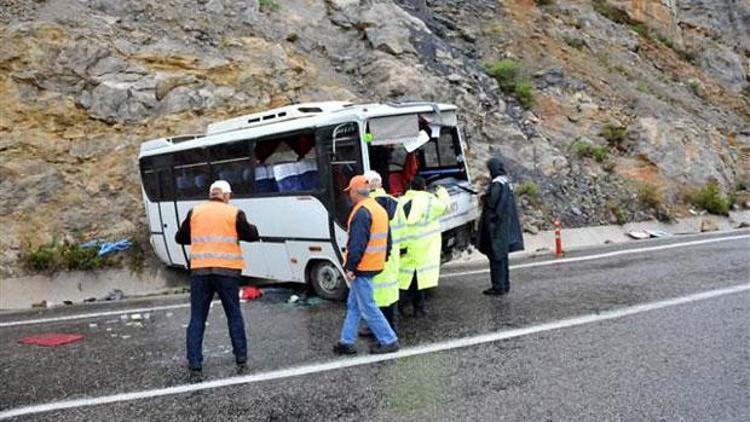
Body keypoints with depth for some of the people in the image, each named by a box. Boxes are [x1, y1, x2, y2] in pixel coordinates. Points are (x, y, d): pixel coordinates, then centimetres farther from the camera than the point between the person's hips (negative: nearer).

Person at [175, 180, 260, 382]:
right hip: (227, 271, -1)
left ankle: (195, 368, 3)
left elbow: (180, 238, 14)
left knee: (197, 319, 7)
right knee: (234, 316, 14)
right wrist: (250, 226, 24)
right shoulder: (234, 213, -1)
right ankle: (241, 361, 18)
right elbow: (252, 235, 4)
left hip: (199, 271, 1)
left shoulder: (195, 212, 7)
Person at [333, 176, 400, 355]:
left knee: (368, 308, -1)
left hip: (362, 268, -10)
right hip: (375, 265, 10)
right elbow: (386, 239, 18)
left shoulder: (361, 212, -18)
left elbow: (357, 244, -23)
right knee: (353, 305, 16)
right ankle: (347, 342, 21)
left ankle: (389, 341, 4)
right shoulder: (379, 209, 14)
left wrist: (350, 267, -18)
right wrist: (383, 260, 21)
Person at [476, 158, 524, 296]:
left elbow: (490, 202, -23)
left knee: (496, 256, -2)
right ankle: (505, 285, 24)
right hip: (505, 226, 9)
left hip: (496, 226, -9)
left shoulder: (497, 184, -19)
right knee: (502, 255, 16)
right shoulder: (507, 183, 9)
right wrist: (486, 198, 10)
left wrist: (483, 197, -3)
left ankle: (498, 287, 4)